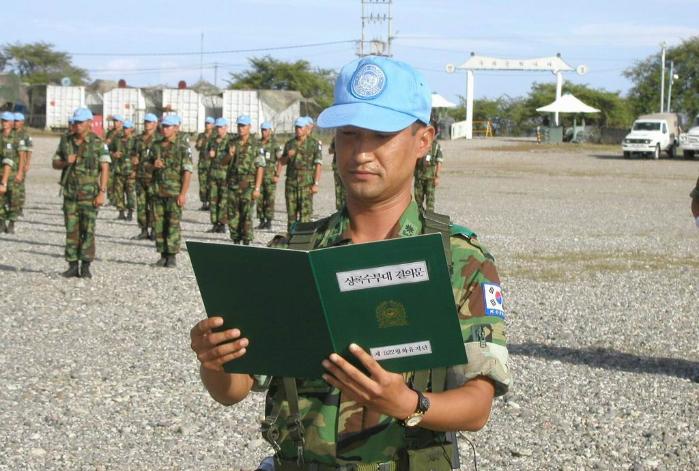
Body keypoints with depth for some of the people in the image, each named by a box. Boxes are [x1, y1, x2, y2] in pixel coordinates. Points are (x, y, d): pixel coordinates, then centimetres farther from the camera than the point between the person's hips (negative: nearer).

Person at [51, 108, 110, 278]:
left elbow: (105, 169, -8)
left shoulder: (98, 143, -6)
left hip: (90, 194, -4)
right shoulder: (66, 142, 6)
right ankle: (72, 266, 8)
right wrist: (66, 162, -11)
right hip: (70, 193, 4)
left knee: (88, 230, -3)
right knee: (71, 230, 3)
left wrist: (102, 193, -16)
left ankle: (86, 266, 4)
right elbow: (55, 163, 12)